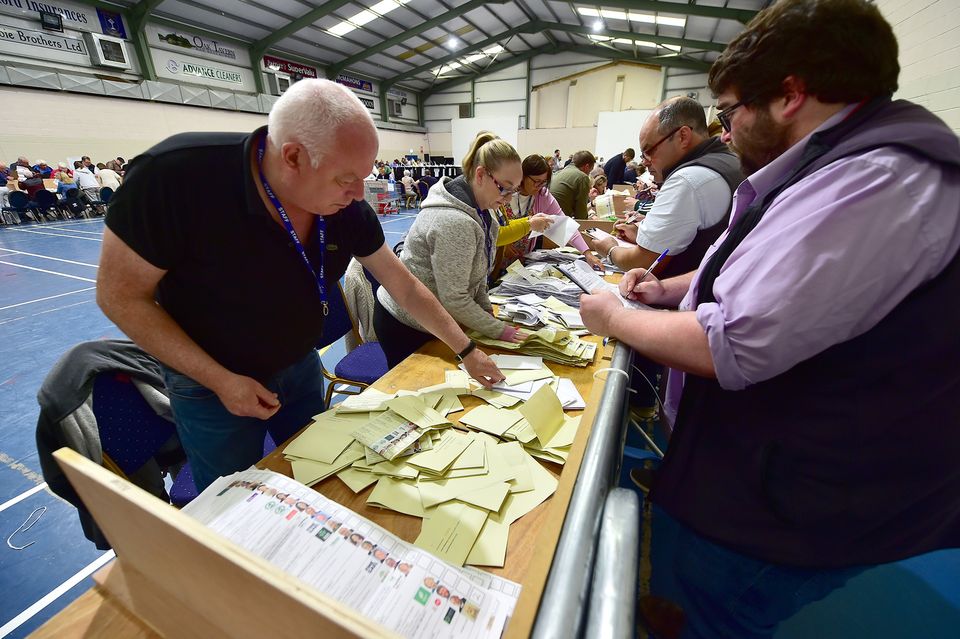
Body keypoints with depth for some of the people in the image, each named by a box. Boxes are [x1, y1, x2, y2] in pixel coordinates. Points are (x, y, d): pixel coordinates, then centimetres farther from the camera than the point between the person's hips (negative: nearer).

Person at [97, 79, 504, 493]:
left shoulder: (349, 208, -17)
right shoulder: (176, 176, -29)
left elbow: (404, 286, -9)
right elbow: (120, 295, -19)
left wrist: (466, 350, -5)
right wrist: (220, 380, -23)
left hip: (300, 367, 4)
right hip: (210, 384, -3)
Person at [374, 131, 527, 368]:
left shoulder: (480, 210, 1)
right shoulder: (454, 222, -29)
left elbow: (476, 274, 9)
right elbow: (454, 299, -27)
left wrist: (488, 311, 0)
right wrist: (500, 330, -18)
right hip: (405, 326, -8)